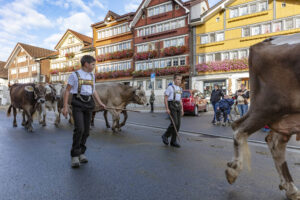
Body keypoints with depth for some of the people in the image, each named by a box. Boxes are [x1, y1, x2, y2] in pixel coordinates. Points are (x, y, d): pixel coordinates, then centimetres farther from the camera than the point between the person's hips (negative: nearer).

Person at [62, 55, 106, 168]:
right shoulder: (74, 75, 0)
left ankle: (81, 153, 19)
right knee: (79, 129, -17)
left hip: (89, 104, 5)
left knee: (86, 130, 3)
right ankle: (74, 156, -4)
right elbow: (67, 91, -1)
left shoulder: (92, 76, 14)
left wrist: (100, 103, 9)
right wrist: (65, 107, -8)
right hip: (77, 104, -5)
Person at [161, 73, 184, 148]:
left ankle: (173, 141, 11)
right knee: (174, 123, -15)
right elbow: (165, 98, -5)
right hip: (171, 105, -6)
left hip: (178, 106, 7)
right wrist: (167, 108, -14)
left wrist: (182, 109, 14)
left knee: (178, 124, 1)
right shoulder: (170, 87, -2)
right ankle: (165, 136, 8)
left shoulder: (180, 89, 18)